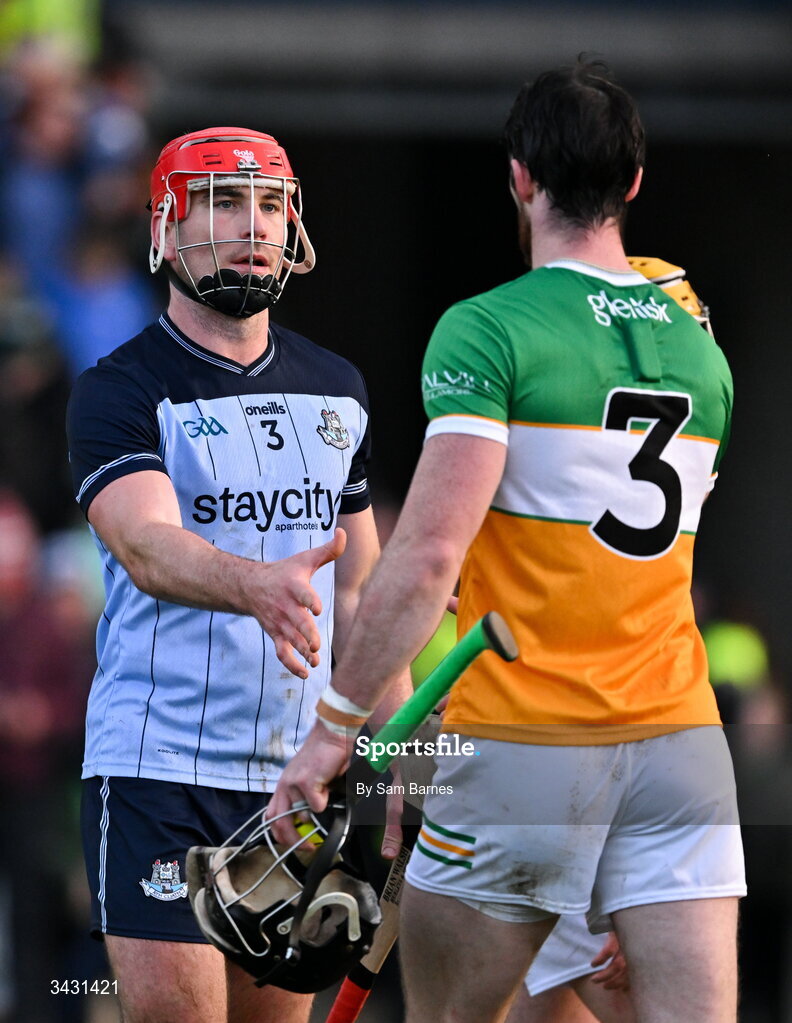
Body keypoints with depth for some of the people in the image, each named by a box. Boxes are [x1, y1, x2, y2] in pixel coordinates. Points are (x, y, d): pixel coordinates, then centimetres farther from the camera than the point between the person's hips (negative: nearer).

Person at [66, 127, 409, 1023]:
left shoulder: (335, 391, 14)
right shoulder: (119, 392, -6)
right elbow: (148, 547, -25)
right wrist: (256, 587, -45)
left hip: (299, 772, 5)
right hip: (160, 771, -5)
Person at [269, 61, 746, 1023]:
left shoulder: (487, 330, -9)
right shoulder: (699, 347, 11)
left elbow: (428, 555, -18)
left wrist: (335, 725, -14)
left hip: (522, 748, -4)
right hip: (682, 741, 4)